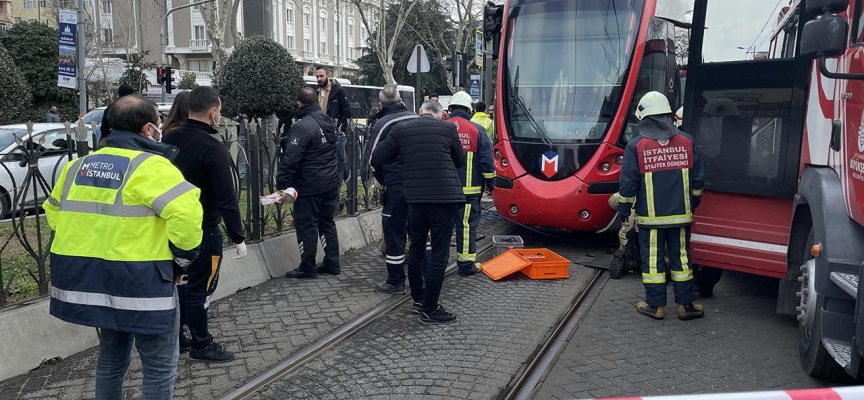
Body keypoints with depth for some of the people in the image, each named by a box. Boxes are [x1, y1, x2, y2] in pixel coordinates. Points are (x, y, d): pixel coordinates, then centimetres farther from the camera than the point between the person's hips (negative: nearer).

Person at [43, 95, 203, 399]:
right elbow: (186, 214, -26)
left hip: (87, 277, 8)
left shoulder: (78, 166, 10)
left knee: (112, 357, 24)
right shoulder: (151, 166, -14)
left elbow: (54, 212, 21)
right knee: (161, 365, 6)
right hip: (140, 281, -8)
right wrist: (182, 258, -10)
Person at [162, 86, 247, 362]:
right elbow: (227, 199, -23)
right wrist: (238, 237, -15)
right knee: (199, 287, 3)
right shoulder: (213, 148, -22)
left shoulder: (169, 140, 2)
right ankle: (201, 345, 14)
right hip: (203, 231, -8)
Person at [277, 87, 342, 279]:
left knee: (306, 225, 2)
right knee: (327, 222, 15)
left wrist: (282, 184, -17)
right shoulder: (328, 121, 8)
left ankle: (307, 268, 8)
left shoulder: (302, 126, -18)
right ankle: (332, 263, 20)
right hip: (330, 182, 8)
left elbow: (290, 159, -21)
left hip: (309, 185, -8)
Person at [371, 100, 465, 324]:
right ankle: (429, 310, 6)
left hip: (415, 198, 3)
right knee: (439, 254, 3)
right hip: (444, 196, -3)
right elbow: (460, 161, 15)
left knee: (416, 251, 19)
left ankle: (418, 300, 30)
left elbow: (376, 159, 4)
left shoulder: (401, 129, 5)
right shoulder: (448, 128, 2)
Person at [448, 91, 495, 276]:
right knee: (467, 224, 1)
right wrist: (490, 183, 8)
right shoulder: (477, 130, -4)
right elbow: (486, 160, -3)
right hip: (468, 189, -3)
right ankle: (466, 263, 5)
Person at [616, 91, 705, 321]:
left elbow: (628, 184, -7)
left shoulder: (636, 146, -9)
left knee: (652, 259, 5)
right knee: (681, 257, 11)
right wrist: (693, 204, 22)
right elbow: (698, 179, 8)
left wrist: (623, 210, 5)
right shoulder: (687, 142, 1)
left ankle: (655, 305, 12)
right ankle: (686, 304, 17)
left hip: (650, 217, -3)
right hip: (681, 215, 3)